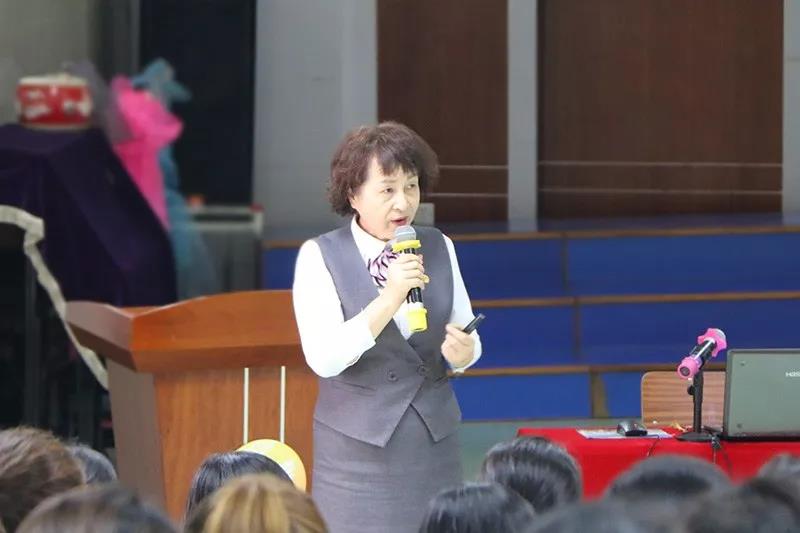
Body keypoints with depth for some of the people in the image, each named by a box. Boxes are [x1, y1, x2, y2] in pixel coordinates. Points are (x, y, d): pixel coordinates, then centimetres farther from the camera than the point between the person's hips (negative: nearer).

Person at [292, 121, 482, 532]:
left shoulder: (439, 248, 7)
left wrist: (462, 352, -12)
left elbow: (469, 339, 12)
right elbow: (323, 358, -17)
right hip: (358, 450, -4)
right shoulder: (320, 256, -6)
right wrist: (389, 298, -25)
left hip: (433, 446, 4)